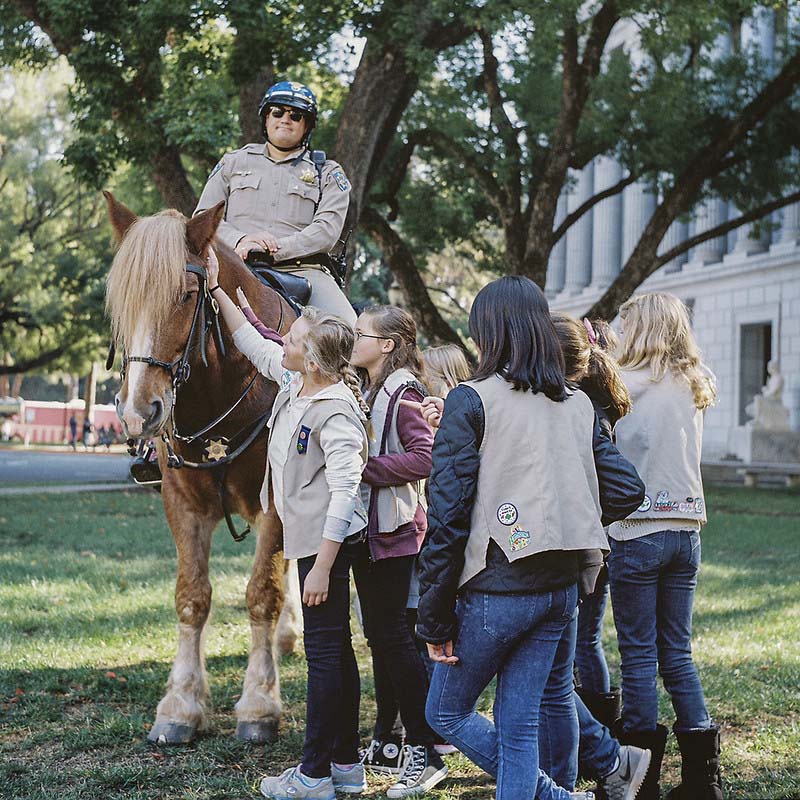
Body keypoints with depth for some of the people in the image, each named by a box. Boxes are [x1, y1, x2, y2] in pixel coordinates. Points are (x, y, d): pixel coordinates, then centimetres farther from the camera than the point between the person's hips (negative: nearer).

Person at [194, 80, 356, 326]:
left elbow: (327, 230, 0)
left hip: (303, 270, 0)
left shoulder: (327, 173, 16)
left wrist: (276, 249, -15)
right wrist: (240, 241, -9)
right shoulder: (233, 162, 22)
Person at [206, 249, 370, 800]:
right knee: (336, 650, 13)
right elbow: (254, 344, 24)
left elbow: (344, 495, -24)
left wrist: (322, 567, -25)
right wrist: (217, 291, 23)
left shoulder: (335, 412, -20)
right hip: (309, 536, 10)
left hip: (326, 542, -10)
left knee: (324, 652, -3)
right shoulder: (295, 383, 7)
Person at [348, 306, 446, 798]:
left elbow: (425, 458, -24)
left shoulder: (402, 395, -14)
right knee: (379, 636, 14)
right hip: (366, 528, 9)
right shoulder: (364, 392, 12)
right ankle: (388, 744, 23)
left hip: (396, 530, -9)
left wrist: (367, 468, -19)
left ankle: (425, 752, -1)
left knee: (396, 637, -7)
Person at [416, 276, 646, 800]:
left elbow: (447, 516, -13)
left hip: (496, 587, -6)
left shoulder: (471, 402, -9)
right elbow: (627, 491, 6)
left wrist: (435, 620, -8)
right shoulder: (578, 404, 7)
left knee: (446, 711, 13)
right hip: (561, 586, 6)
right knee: (519, 722, 13)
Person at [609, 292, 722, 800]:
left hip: (638, 533, -6)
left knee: (639, 653, 2)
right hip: (687, 528, 6)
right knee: (677, 652, 12)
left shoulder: (630, 386, -11)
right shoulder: (696, 387, 8)